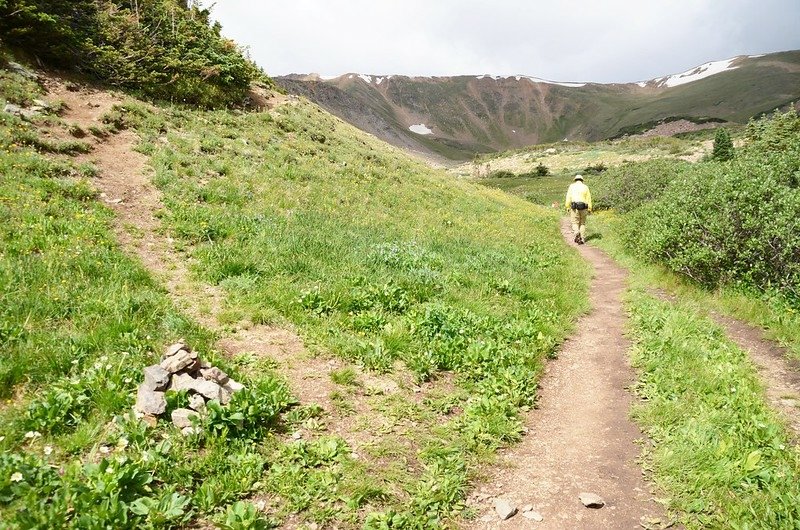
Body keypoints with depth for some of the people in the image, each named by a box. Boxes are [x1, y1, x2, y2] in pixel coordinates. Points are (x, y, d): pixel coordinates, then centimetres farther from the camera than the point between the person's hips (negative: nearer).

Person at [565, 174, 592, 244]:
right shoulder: (585, 187, 7)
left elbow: (568, 198, -2)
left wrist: (568, 208, 0)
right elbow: (588, 199, 3)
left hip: (575, 207, -1)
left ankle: (577, 233, -24)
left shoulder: (571, 186, 5)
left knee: (575, 223, 5)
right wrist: (589, 209, 6)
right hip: (583, 208, 1)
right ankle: (582, 239, 11)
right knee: (582, 223, 15)